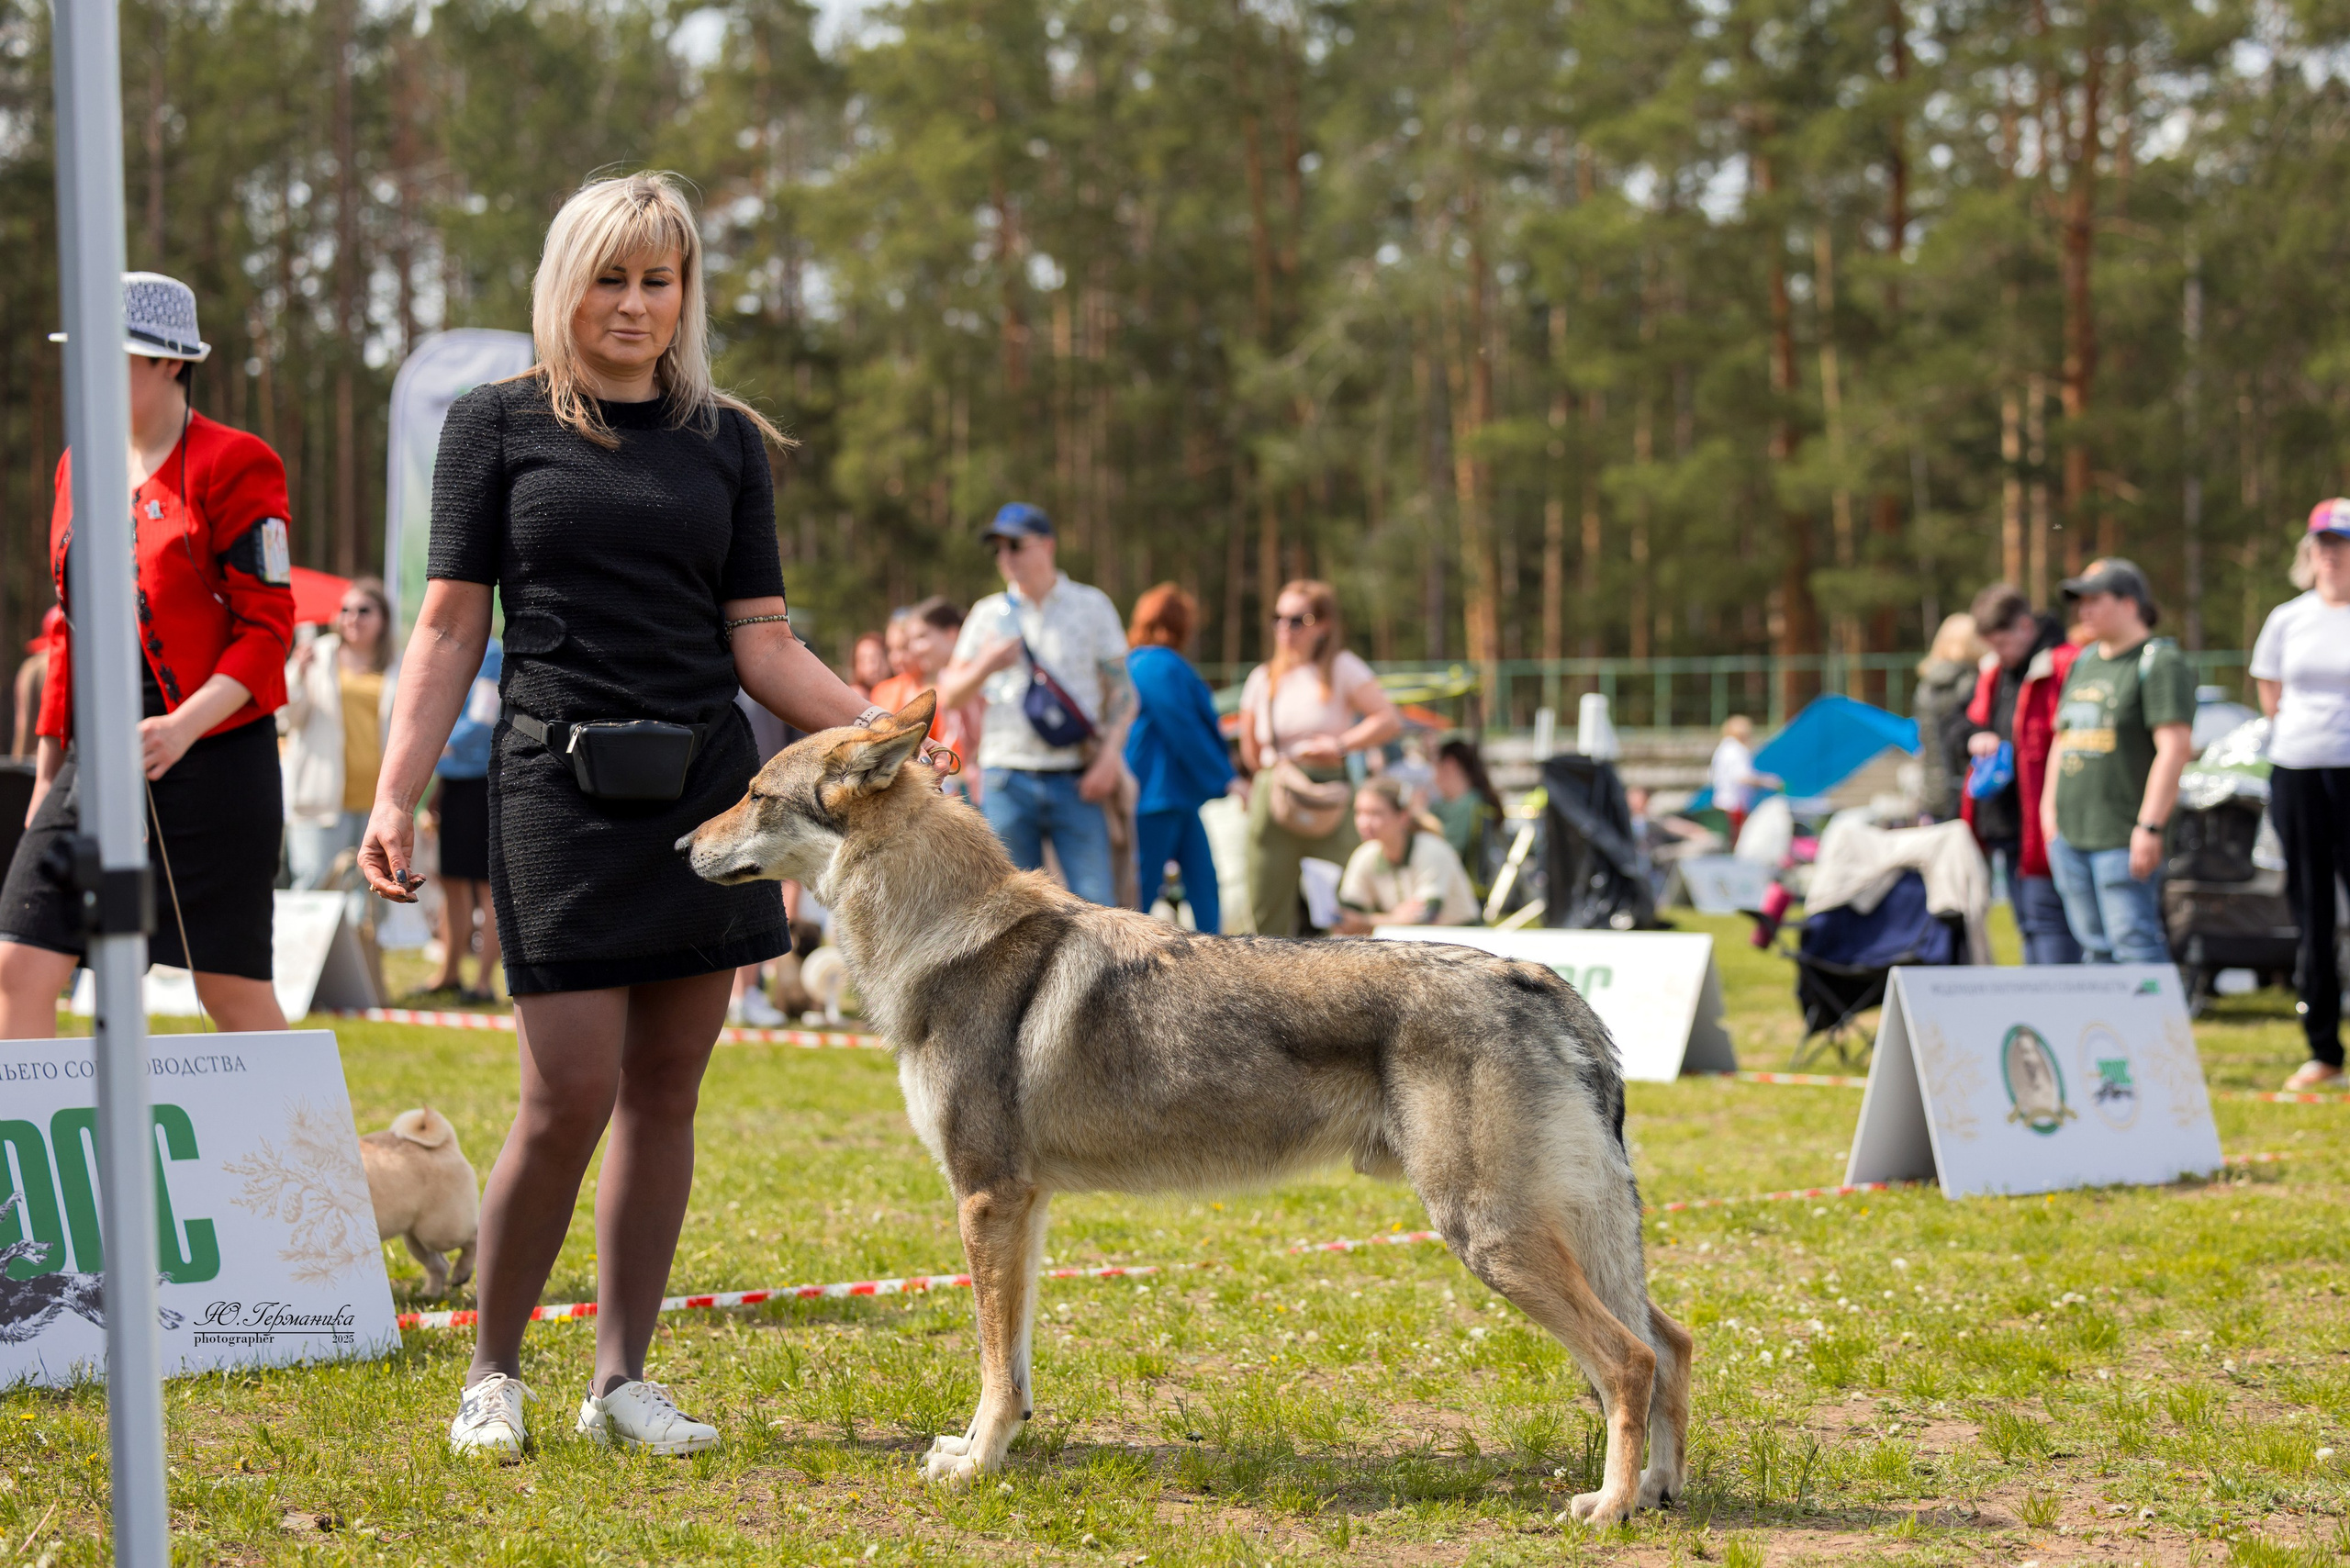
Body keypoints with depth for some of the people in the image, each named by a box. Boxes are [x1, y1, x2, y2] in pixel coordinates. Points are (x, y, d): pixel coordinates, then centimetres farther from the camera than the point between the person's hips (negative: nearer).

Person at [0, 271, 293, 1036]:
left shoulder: (234, 464, -6)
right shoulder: (81, 466, 14)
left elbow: (267, 630, -10)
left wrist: (184, 726, -23)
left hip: (209, 759, -6)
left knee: (232, 991, -1)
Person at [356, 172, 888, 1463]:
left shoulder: (726, 440, 10)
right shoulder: (498, 424, 2)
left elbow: (761, 643, 8)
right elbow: (450, 629, 0)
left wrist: (886, 729, -6)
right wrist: (394, 800, -9)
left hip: (706, 788, 4)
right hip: (560, 788, -3)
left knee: (665, 1090, 5)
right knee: (570, 1098, -8)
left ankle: (622, 1378, 13)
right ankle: (492, 1374, 9)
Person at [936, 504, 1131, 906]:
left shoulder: (1092, 605, 7)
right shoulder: (989, 614, 11)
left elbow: (1122, 691, 7)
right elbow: (948, 696, 12)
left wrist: (1110, 754, -8)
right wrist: (985, 666, -8)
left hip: (1075, 782, -2)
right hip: (1006, 781, 2)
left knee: (1096, 903, -11)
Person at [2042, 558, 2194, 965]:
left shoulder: (2160, 662, -8)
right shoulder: (2084, 662, 18)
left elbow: (2174, 749, -16)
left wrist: (2149, 827, -21)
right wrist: (2049, 811, 17)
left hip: (2122, 837, -8)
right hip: (2070, 835, 8)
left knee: (2135, 945, -12)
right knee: (2095, 947, 10)